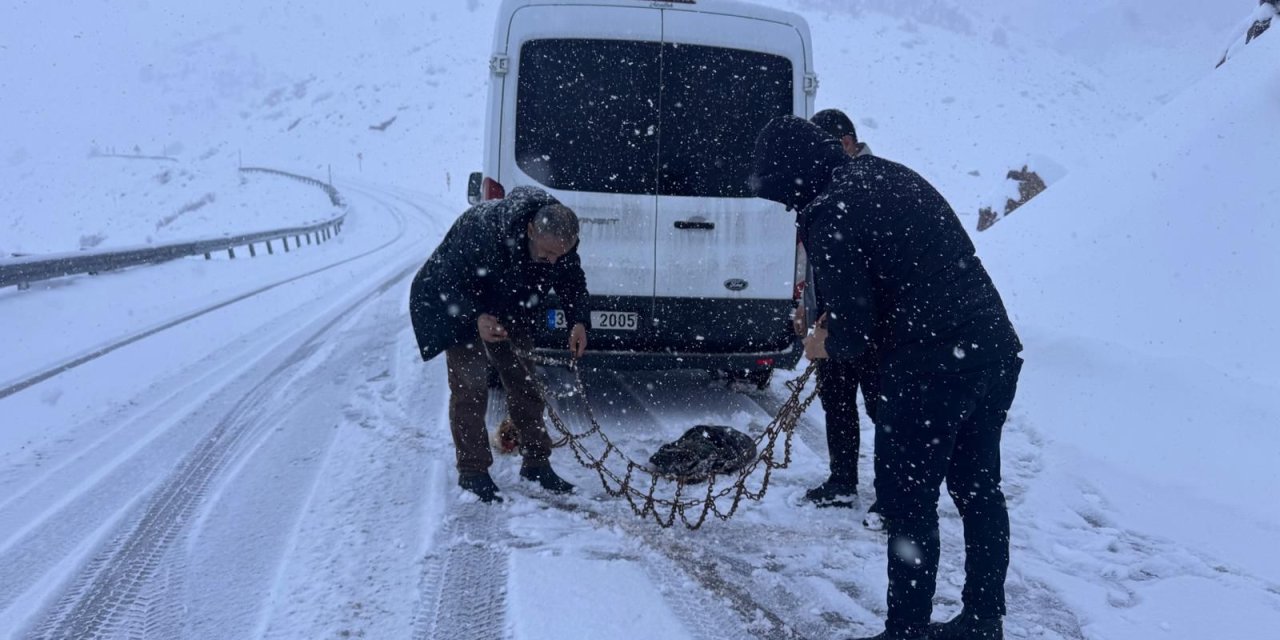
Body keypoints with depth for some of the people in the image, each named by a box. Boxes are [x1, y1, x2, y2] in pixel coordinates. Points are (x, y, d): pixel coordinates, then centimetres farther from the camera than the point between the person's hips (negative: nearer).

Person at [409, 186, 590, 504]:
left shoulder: (561, 240, -23)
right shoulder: (481, 229, -41)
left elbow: (573, 281, -5)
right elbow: (449, 282, -30)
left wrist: (578, 322, -23)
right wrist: (477, 318, -46)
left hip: (509, 309, 5)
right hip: (458, 304, -5)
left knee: (525, 381, 5)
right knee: (470, 386, -9)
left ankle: (536, 462, 16)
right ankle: (472, 471, 0)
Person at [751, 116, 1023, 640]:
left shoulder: (828, 219, -13)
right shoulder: (891, 174, 13)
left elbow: (852, 330, -14)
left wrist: (825, 346, 9)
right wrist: (841, 327, 17)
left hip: (929, 368, -9)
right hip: (995, 347, 9)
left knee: (908, 502, 4)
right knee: (978, 489, 18)